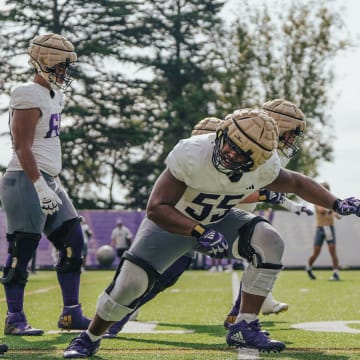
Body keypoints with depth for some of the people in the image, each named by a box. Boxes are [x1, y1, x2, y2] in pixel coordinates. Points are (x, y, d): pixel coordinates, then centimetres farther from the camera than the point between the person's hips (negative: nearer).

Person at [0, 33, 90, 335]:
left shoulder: (54, 95, 16)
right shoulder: (29, 97, -13)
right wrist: (41, 187, -21)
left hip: (49, 180, 10)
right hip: (27, 181, -10)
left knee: (73, 243, 8)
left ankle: (71, 313, 13)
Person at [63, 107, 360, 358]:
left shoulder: (263, 167, -22)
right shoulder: (191, 155, -37)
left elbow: (298, 183, 1)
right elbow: (156, 208, -36)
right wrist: (199, 232, -46)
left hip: (218, 221, 4)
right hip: (172, 222, -4)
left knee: (269, 243, -20)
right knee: (131, 282, -15)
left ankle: (245, 327, -13)